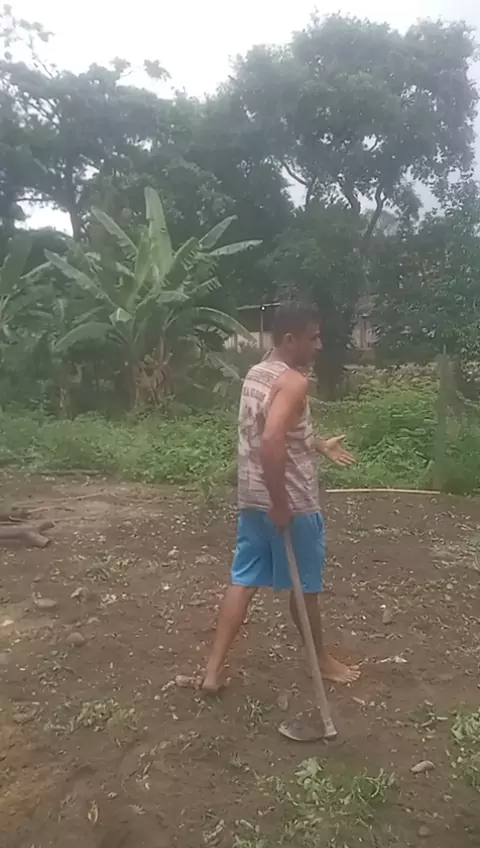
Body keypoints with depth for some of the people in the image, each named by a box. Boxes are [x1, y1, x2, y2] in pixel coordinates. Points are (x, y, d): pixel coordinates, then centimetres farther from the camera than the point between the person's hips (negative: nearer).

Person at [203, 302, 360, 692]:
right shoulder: (293, 381, -20)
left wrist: (320, 446, 25)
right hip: (291, 503, -8)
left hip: (252, 499, 8)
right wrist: (281, 505, -26)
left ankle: (214, 669, 17)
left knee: (244, 580, 13)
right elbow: (272, 443, -33)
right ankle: (322, 661, 33)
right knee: (304, 585, 11)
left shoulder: (256, 374, 10)